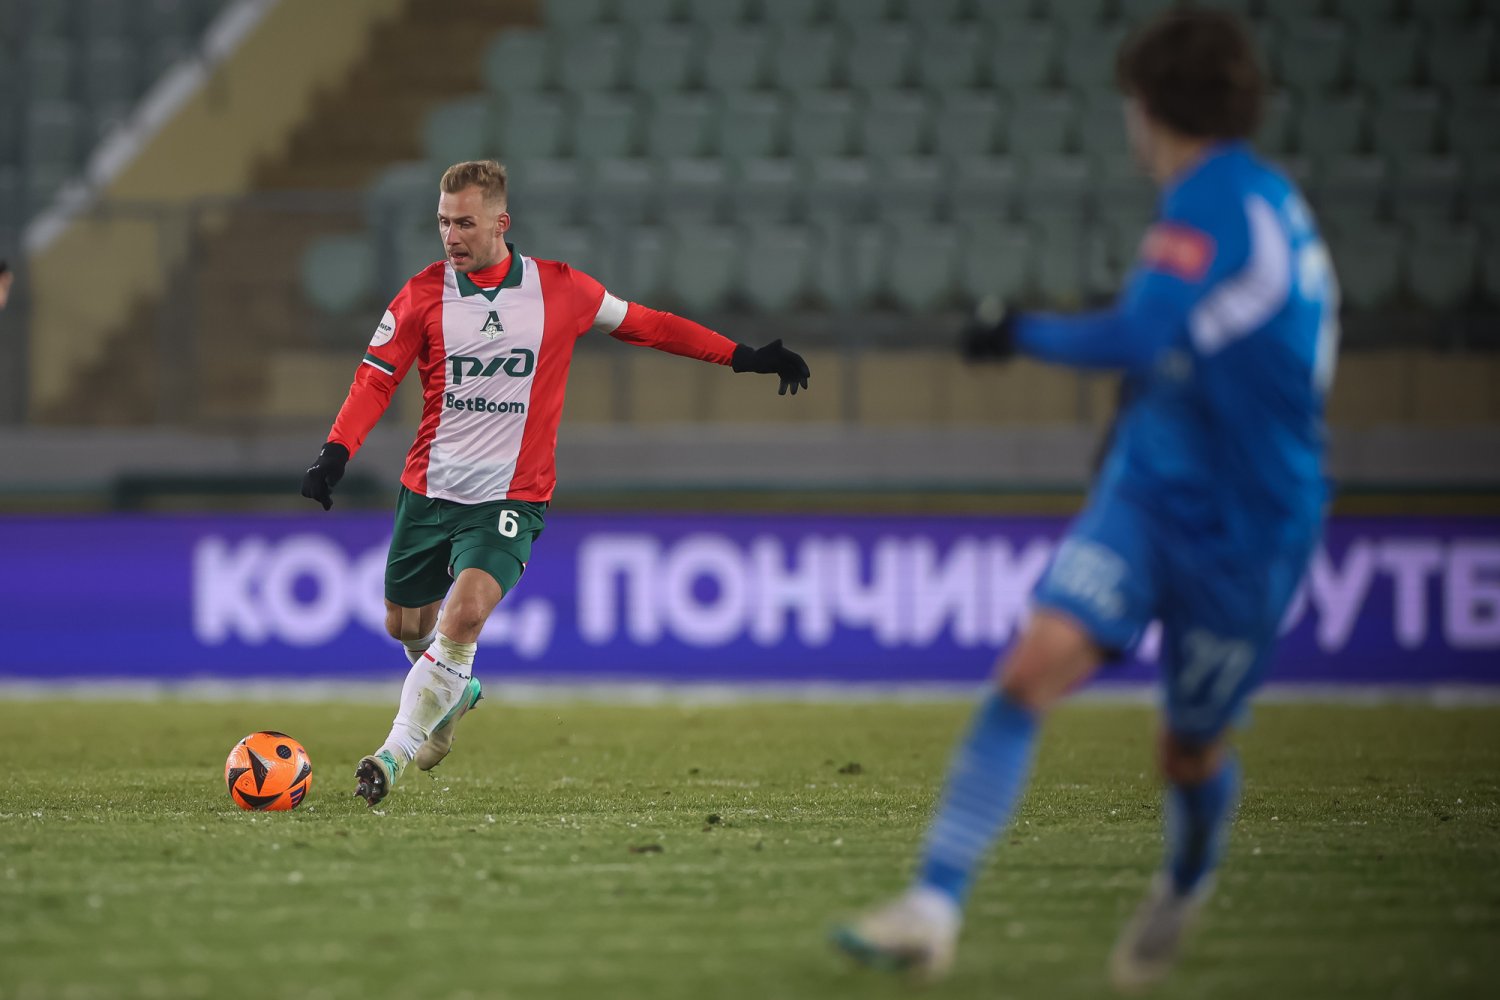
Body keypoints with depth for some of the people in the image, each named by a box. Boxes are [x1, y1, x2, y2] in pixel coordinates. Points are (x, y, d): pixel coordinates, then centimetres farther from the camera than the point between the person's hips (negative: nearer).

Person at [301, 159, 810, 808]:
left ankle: (397, 751, -17)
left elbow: (645, 326, 8)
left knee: (465, 613, -24)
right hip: (429, 488, 3)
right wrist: (337, 452, -18)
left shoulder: (560, 290, -4)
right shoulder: (424, 295, -3)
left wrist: (744, 357, 7)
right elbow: (376, 378, -2)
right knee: (406, 625, 14)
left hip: (511, 498, -2)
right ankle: (455, 692, 49)